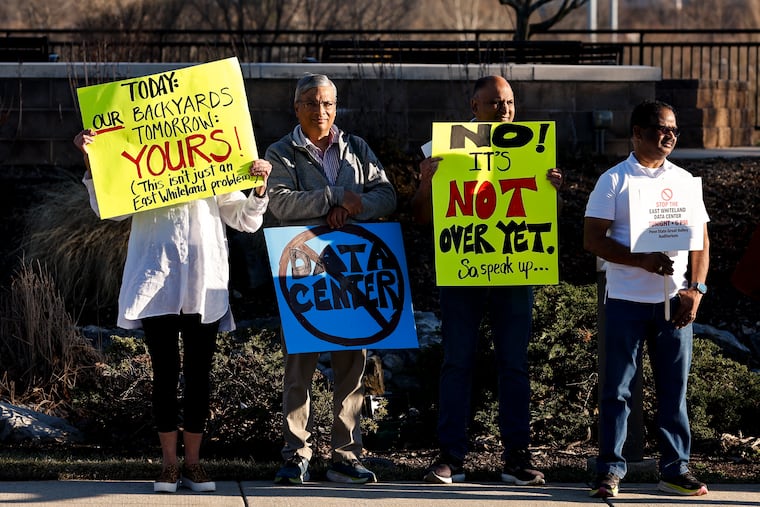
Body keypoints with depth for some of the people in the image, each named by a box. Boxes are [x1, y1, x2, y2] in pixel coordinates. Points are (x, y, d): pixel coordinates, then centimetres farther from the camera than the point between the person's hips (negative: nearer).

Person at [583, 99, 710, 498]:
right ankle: (609, 470, 4)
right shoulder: (614, 181, -1)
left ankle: (675, 469, 12)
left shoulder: (684, 180, 11)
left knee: (674, 388, 5)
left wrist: (696, 289, -2)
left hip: (675, 301, 3)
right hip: (626, 300, -3)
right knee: (616, 388, -1)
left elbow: (701, 240, 12)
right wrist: (642, 261, -18)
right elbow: (593, 239, -7)